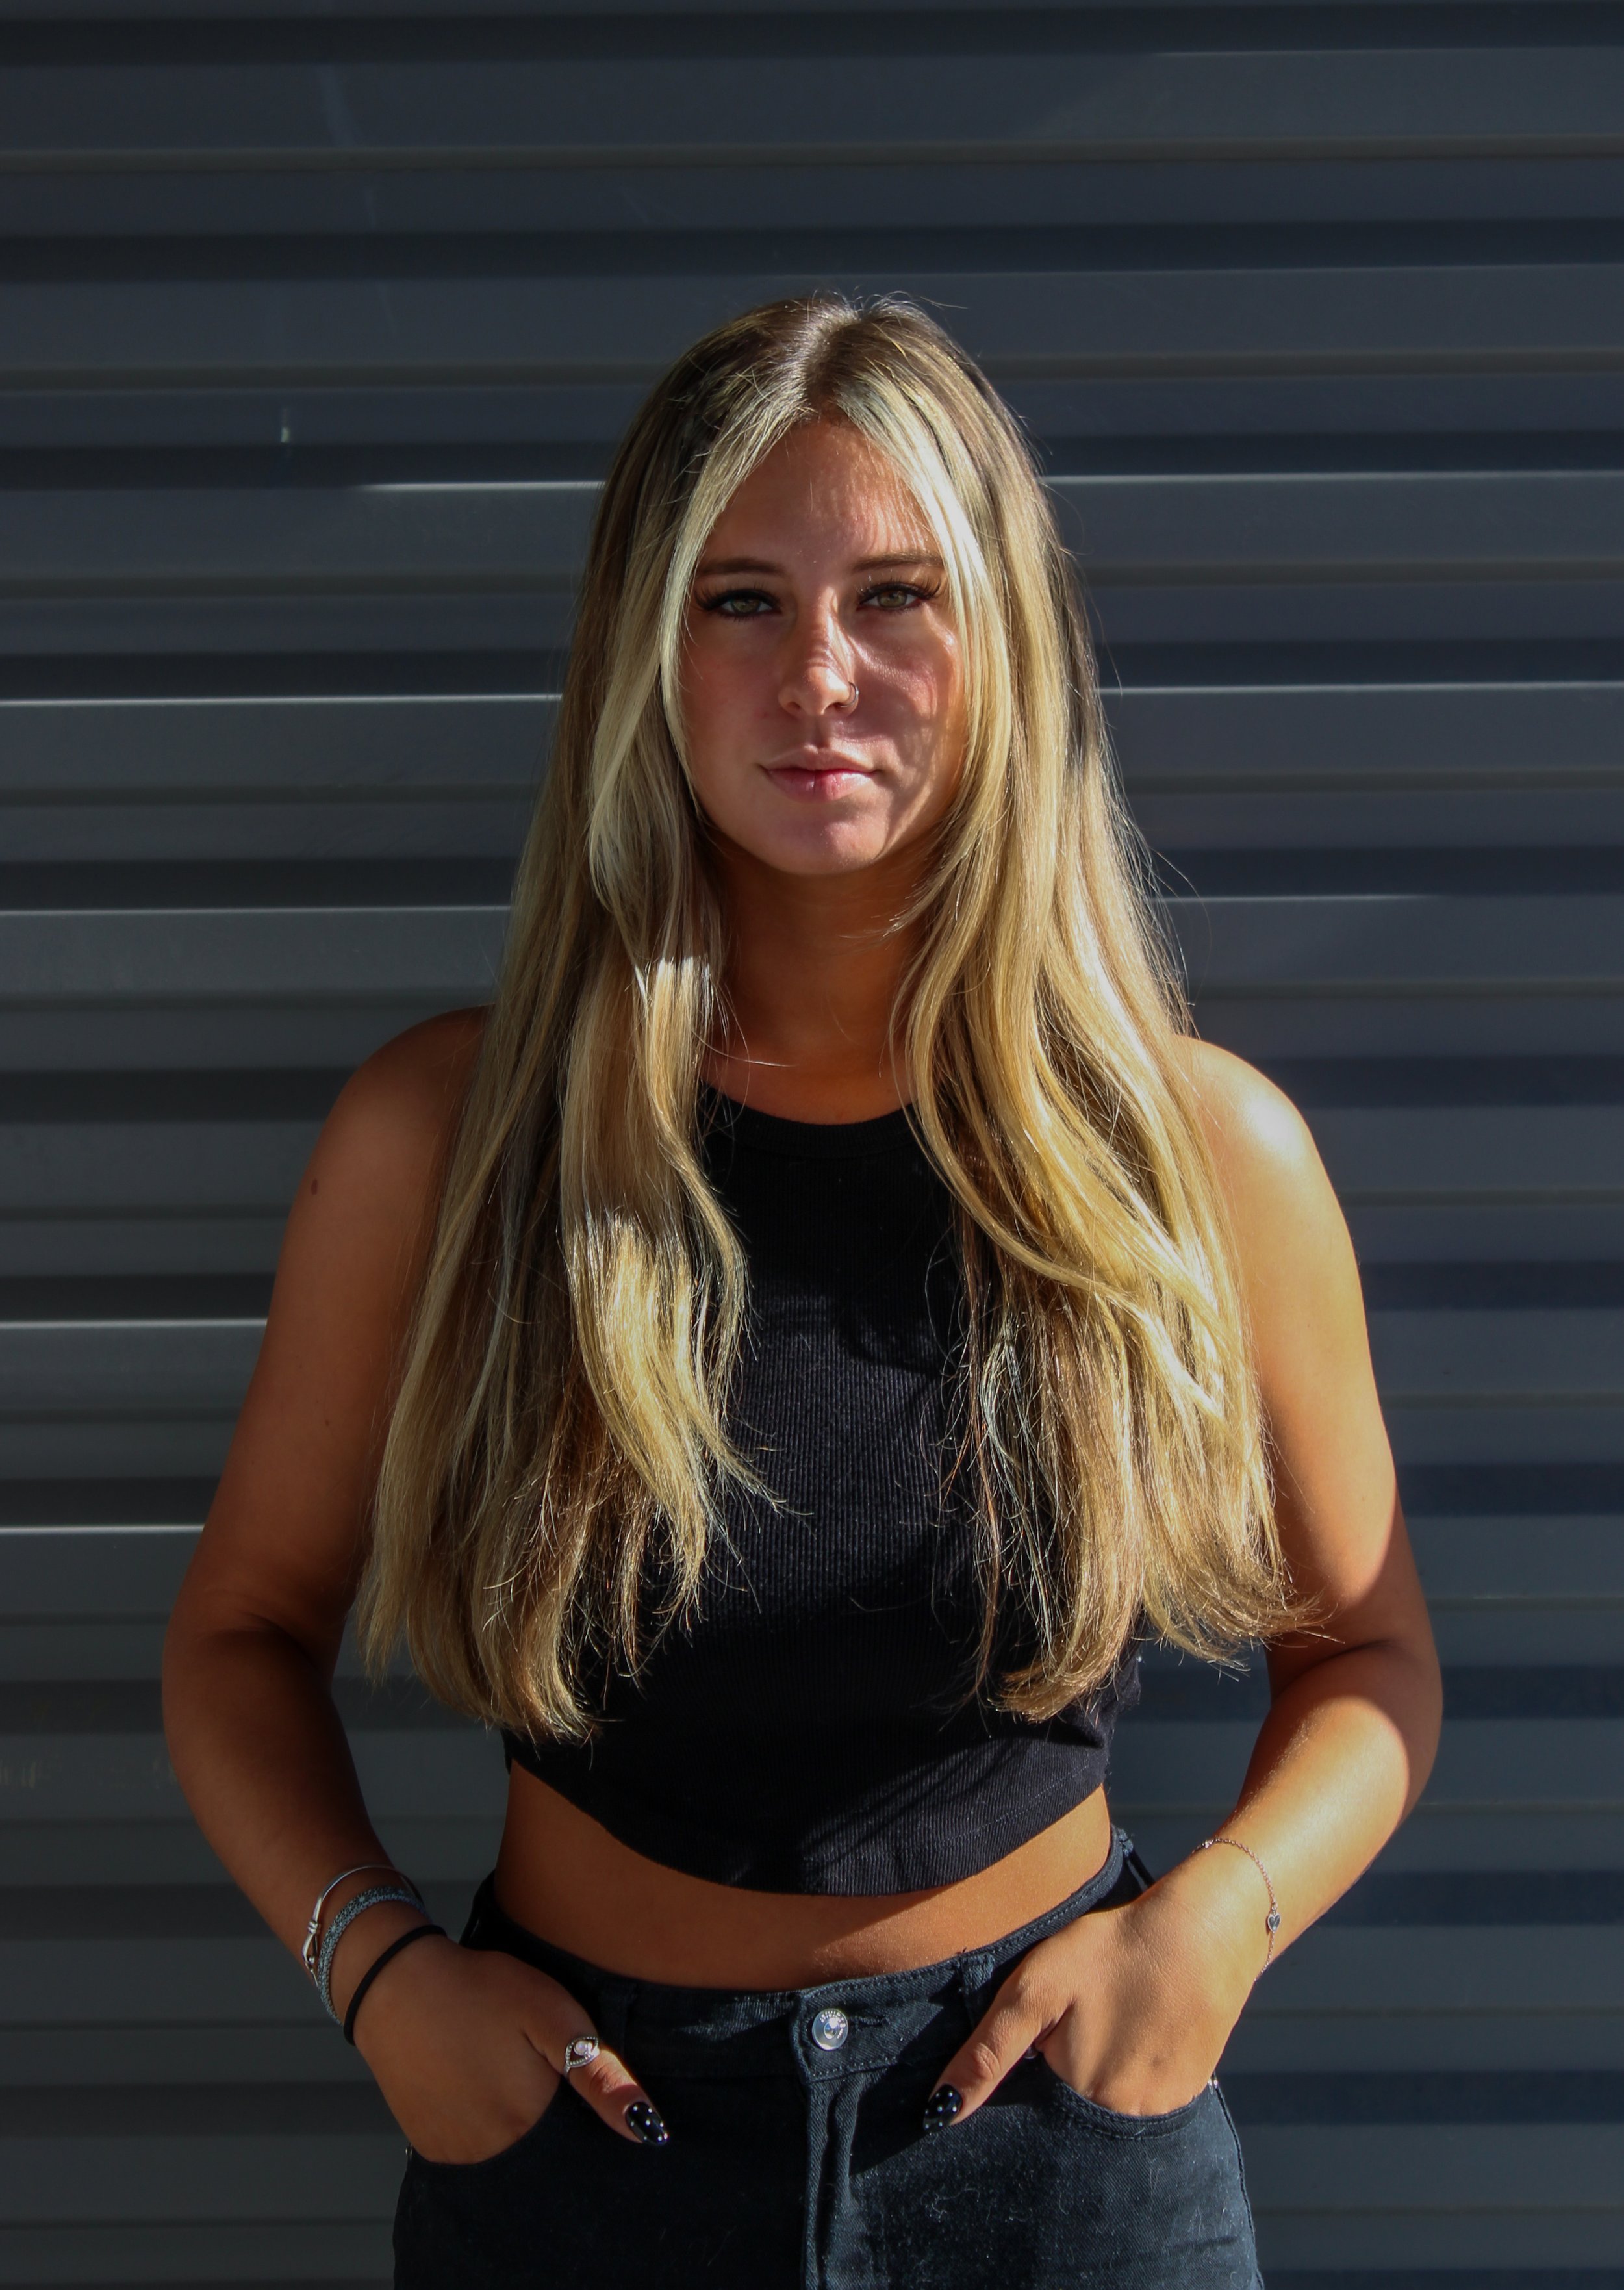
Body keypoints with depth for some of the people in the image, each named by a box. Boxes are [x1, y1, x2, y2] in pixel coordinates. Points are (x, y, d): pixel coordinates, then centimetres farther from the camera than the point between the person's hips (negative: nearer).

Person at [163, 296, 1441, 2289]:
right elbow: (248, 1622, 3)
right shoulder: (439, 1135, -10)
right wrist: (371, 1958, -12)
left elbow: (1367, 1648, 4)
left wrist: (1218, 1918, -12)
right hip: (576, 2127, 0)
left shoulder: (1203, 1154, -9)